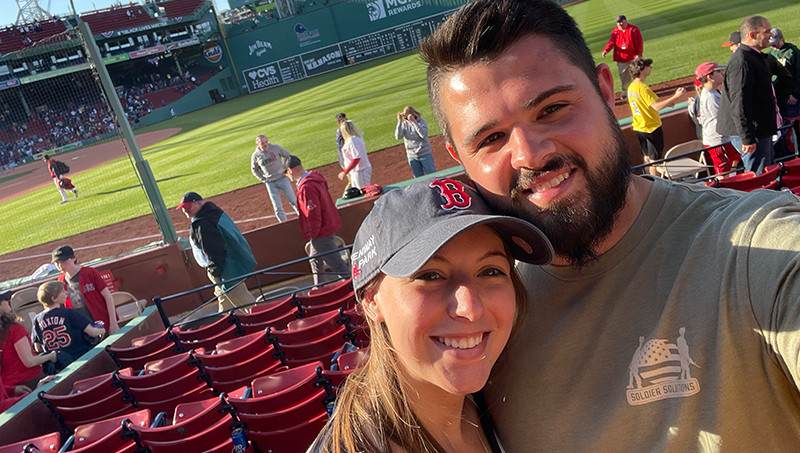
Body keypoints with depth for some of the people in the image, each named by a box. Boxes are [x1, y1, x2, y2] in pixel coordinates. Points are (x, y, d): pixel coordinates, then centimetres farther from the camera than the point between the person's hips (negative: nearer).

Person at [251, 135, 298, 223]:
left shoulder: (275, 148, -7)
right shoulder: (256, 155, -5)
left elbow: (288, 156, 5)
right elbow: (254, 170, 10)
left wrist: (285, 169, -1)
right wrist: (263, 179, 0)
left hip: (282, 178, 0)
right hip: (270, 183, 0)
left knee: (293, 201, 6)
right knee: (277, 207, 3)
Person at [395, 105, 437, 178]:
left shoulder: (422, 121, -8)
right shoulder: (404, 124, -2)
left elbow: (423, 135, -26)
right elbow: (398, 137, -14)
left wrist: (413, 121, -30)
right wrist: (399, 121, -20)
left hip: (425, 155, -2)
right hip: (412, 156, 3)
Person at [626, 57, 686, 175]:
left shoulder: (631, 87, 5)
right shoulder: (643, 88, -23)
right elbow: (657, 106, -31)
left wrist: (666, 103, 14)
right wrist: (675, 97, -30)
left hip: (638, 128, 9)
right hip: (652, 128, -8)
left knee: (647, 156, 20)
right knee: (655, 158, 4)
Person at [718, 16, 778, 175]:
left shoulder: (755, 56, 15)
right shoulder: (742, 62, -21)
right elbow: (739, 104, -26)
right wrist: (747, 138, -26)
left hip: (761, 130, 11)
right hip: (752, 132, -11)